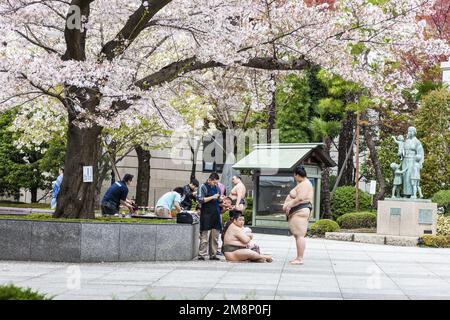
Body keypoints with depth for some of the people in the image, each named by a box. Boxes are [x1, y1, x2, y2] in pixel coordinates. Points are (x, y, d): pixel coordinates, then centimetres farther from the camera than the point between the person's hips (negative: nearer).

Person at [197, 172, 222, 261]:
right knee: (205, 236, -8)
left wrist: (220, 199, 5)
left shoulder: (216, 188, 17)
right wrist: (212, 197, -15)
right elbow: (200, 199, -12)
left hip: (215, 214, 7)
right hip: (206, 214, -7)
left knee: (215, 236, 7)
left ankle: (213, 254, 13)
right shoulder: (204, 187, -3)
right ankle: (202, 255, -4)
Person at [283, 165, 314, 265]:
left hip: (300, 212, -11)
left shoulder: (304, 184, -11)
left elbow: (300, 198, -23)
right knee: (298, 235, 11)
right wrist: (287, 204, 5)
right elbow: (294, 197, 22)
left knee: (299, 235, -12)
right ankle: (298, 257, 13)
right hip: (297, 212, 11)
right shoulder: (302, 184, 22)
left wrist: (289, 206, -14)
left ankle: (300, 259, -14)